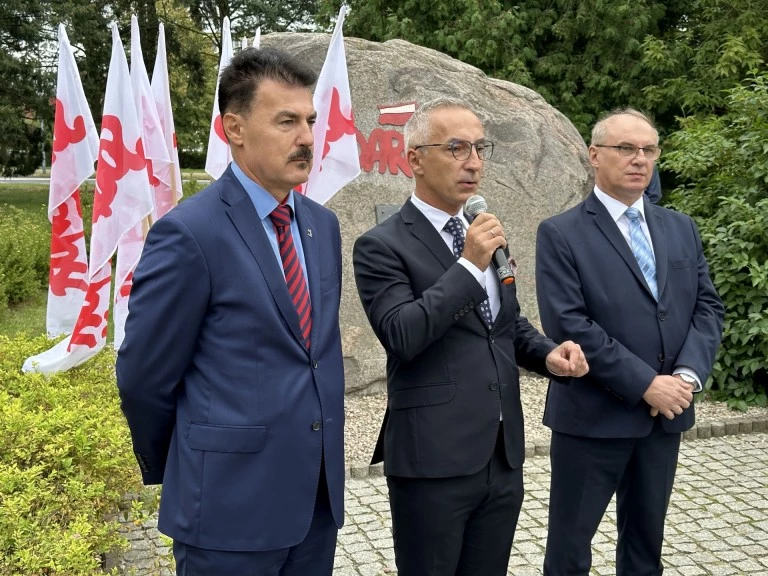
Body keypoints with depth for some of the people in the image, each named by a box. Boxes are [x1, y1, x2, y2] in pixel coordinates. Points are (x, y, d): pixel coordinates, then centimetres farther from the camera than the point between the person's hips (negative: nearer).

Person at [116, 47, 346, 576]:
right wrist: (174, 471, 4)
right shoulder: (190, 233, -15)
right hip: (232, 502, -6)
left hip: (319, 493, 6)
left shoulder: (322, 224, 7)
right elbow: (144, 377, -10)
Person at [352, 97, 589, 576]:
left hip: (504, 456, 7)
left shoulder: (486, 236, 12)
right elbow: (401, 337, -21)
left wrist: (548, 353, 2)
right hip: (434, 460, -6)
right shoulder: (382, 245, -9)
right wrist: (468, 265, -21)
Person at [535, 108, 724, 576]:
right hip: (593, 415, -5)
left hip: (666, 414, 5)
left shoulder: (681, 228, 10)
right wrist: (645, 385, -18)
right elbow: (568, 325, -16)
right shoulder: (561, 234, -8)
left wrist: (689, 374, -11)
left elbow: (708, 306, 6)